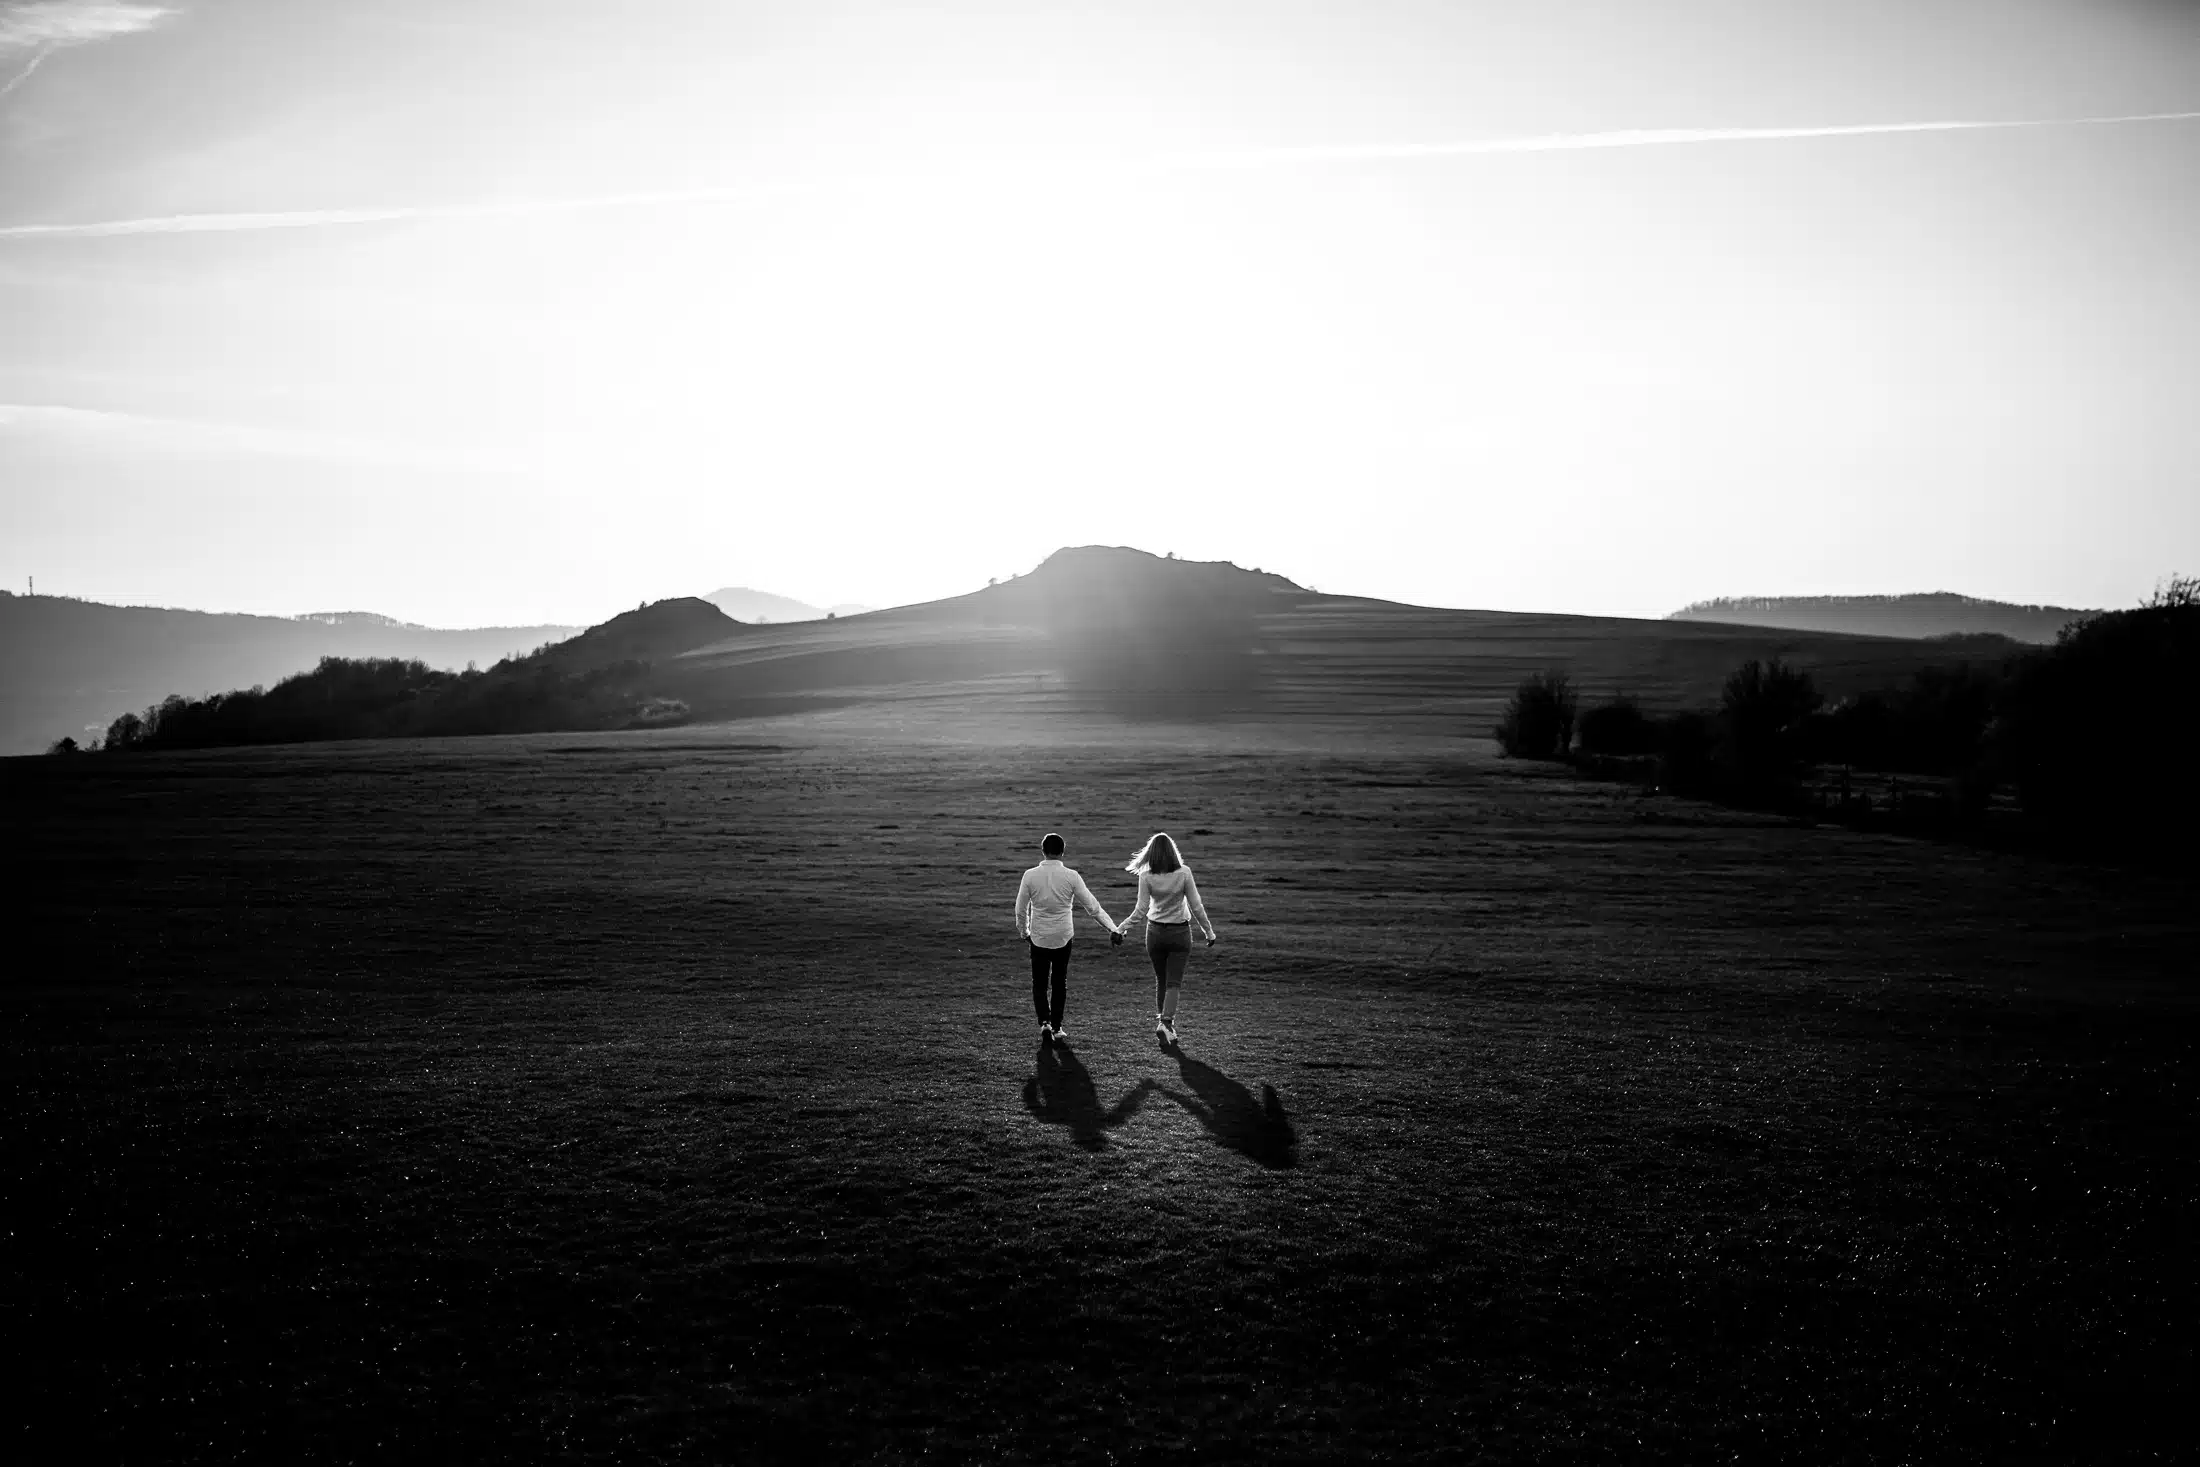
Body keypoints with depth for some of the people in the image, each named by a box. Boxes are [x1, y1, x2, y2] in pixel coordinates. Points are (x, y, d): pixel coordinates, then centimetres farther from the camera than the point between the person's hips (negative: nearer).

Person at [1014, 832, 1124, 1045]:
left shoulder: (1030, 875, -9)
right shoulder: (1071, 876, -10)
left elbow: (1020, 909, -1)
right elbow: (1092, 905, -7)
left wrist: (1024, 931, 17)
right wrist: (1113, 928, 0)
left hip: (1038, 938, 0)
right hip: (1063, 937, 0)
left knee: (1039, 983, 11)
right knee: (1059, 983, 13)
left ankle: (1044, 1022, -6)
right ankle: (1056, 1028, 18)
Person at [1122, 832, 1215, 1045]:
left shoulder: (1146, 876, -11)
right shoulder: (1183, 873, -12)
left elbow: (1141, 909, -10)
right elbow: (1196, 907, -9)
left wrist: (1124, 927, 3)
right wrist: (1208, 931, 2)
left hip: (1155, 932, 1)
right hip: (1180, 932, -1)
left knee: (1160, 980, 17)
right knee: (1174, 982, 2)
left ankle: (1161, 1019, 22)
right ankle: (1166, 1021, -14)